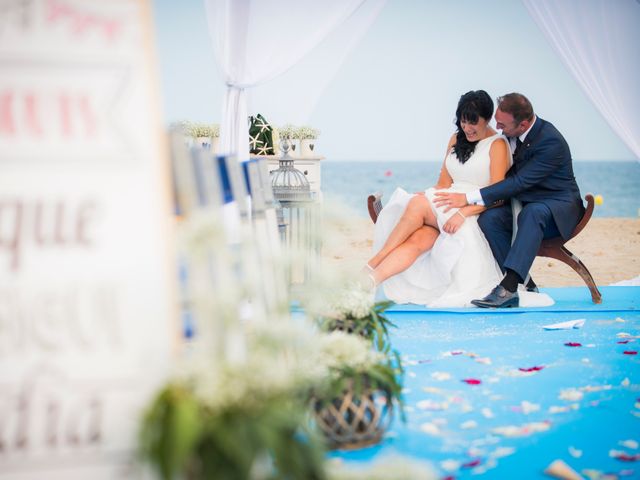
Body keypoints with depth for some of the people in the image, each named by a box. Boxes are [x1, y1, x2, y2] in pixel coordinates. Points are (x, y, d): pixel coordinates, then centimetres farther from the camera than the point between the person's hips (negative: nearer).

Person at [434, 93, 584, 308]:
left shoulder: (551, 142, -24)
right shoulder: (512, 135, -1)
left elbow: (519, 182, -28)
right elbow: (508, 176, 15)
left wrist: (469, 198, -30)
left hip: (558, 208, -7)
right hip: (524, 204, 7)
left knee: (532, 212, -40)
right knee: (488, 218, -23)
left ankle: (508, 288, -47)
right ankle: (523, 282, -24)